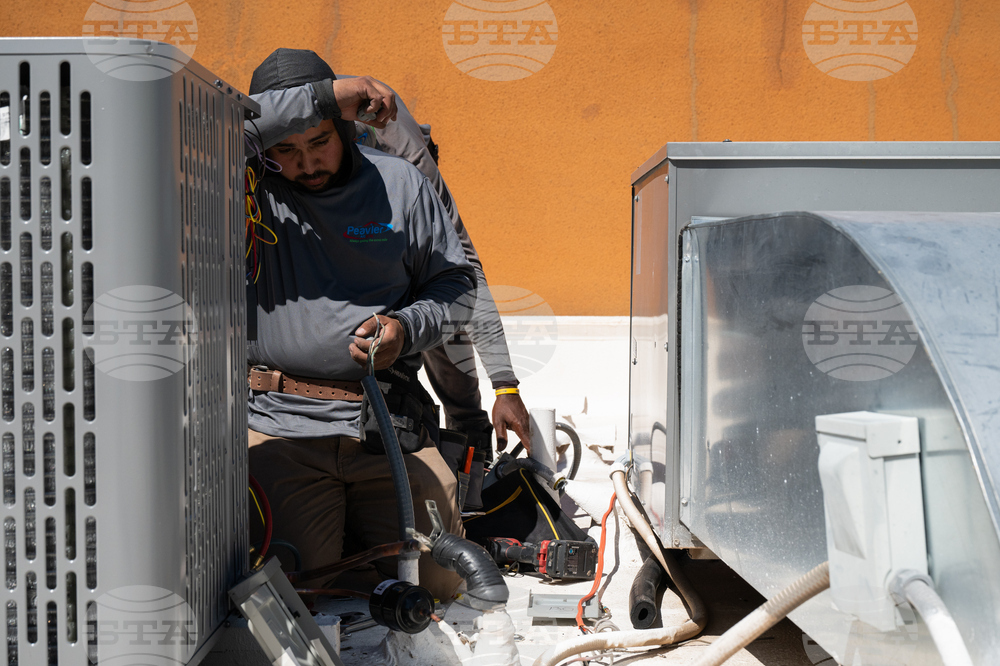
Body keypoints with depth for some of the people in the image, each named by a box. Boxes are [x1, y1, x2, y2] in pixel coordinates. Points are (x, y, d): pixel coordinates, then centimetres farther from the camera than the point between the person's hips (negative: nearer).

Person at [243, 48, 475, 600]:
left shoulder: (399, 184, 8)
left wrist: (406, 328, -7)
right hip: (279, 424, -2)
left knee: (440, 579, 0)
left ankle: (356, 523, 28)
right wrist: (323, 97, -19)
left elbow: (456, 281, 14)